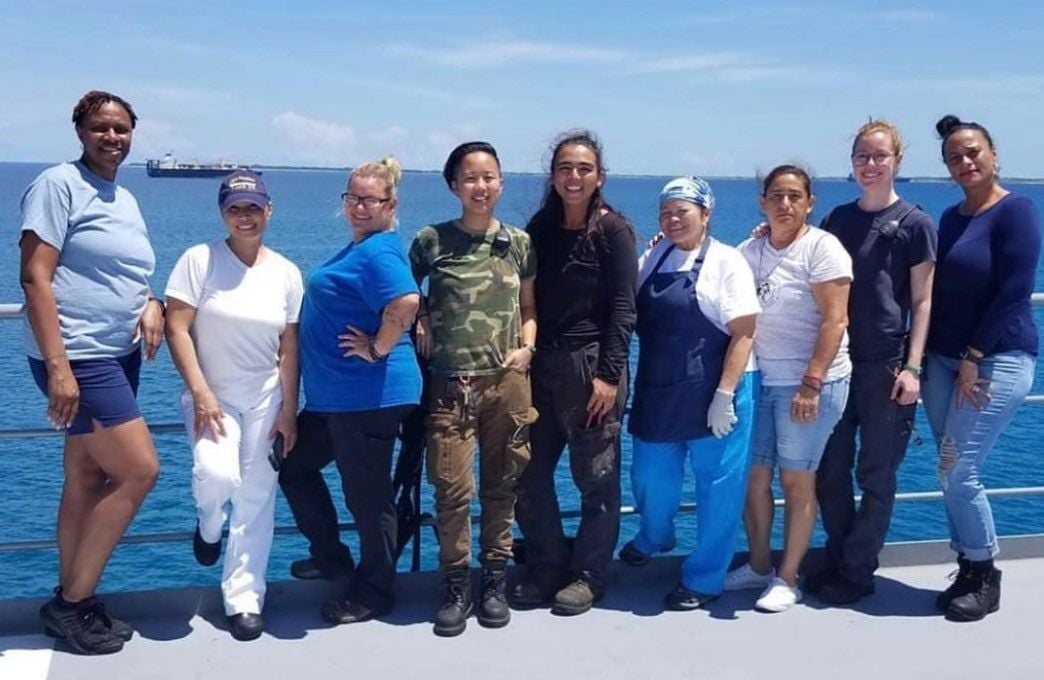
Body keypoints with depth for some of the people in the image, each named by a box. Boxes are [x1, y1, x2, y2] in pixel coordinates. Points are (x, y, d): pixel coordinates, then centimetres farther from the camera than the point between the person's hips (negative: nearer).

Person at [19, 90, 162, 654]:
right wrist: (58, 366, -22)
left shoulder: (124, 200, 15)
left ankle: (72, 602, 20)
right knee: (139, 470, -10)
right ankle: (72, 602, 4)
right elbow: (35, 278, -16)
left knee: (87, 481, 11)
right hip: (77, 358, -8)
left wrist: (151, 305, 0)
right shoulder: (58, 184, -9)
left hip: (118, 356, 8)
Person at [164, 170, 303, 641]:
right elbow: (177, 329, -10)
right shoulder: (199, 260, -7)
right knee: (216, 474, -26)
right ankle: (209, 525, 11)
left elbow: (289, 347, 3)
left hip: (265, 399, 3)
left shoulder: (286, 273, 2)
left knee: (257, 498, 2)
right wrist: (201, 393, -16)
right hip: (211, 395, -3)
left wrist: (288, 410, -1)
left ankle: (244, 599, 15)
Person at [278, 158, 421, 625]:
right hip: (332, 395, 11)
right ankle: (331, 556, 35)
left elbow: (406, 301, -34)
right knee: (294, 467, 21)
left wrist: (378, 349, -23)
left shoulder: (379, 250, -16)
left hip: (369, 394, -11)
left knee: (367, 493, 2)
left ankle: (373, 592, 18)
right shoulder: (358, 248, 15)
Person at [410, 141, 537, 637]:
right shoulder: (431, 240, 0)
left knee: (501, 485, 9)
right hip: (451, 384, -2)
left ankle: (495, 579, 24)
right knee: (453, 488, -4)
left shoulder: (519, 243, 6)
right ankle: (455, 585, 14)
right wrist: (420, 323, -3)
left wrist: (527, 347, -2)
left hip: (507, 382, 2)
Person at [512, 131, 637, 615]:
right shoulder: (540, 229, 10)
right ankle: (546, 569, 23)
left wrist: (609, 375, -14)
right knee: (529, 475, 8)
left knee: (596, 478, 4)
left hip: (591, 365, -5)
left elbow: (622, 308, -8)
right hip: (541, 366, 5)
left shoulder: (613, 231, -4)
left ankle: (588, 575, 19)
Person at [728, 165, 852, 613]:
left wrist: (811, 384, -20)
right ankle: (758, 566, 23)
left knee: (797, 481, 3)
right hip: (758, 379, 5)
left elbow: (834, 321, -14)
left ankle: (787, 579, 14)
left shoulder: (821, 248, -8)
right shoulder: (749, 251, 9)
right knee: (754, 474, 7)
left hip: (808, 384, -5)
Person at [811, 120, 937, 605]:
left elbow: (922, 302, -4)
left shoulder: (914, 224, -3)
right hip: (836, 361, 4)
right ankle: (839, 560, 24)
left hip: (885, 365, -4)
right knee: (830, 470, 9)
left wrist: (912, 367, -10)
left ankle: (857, 573, 15)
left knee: (876, 475, 4)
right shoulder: (837, 219, 9)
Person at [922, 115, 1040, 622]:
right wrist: (925, 357, 7)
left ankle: (985, 578, 8)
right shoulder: (951, 218, 13)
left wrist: (973, 359, -15)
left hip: (996, 361, -7)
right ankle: (968, 570, 20)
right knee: (953, 472, 8)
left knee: (957, 471, -10)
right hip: (944, 360, 7)